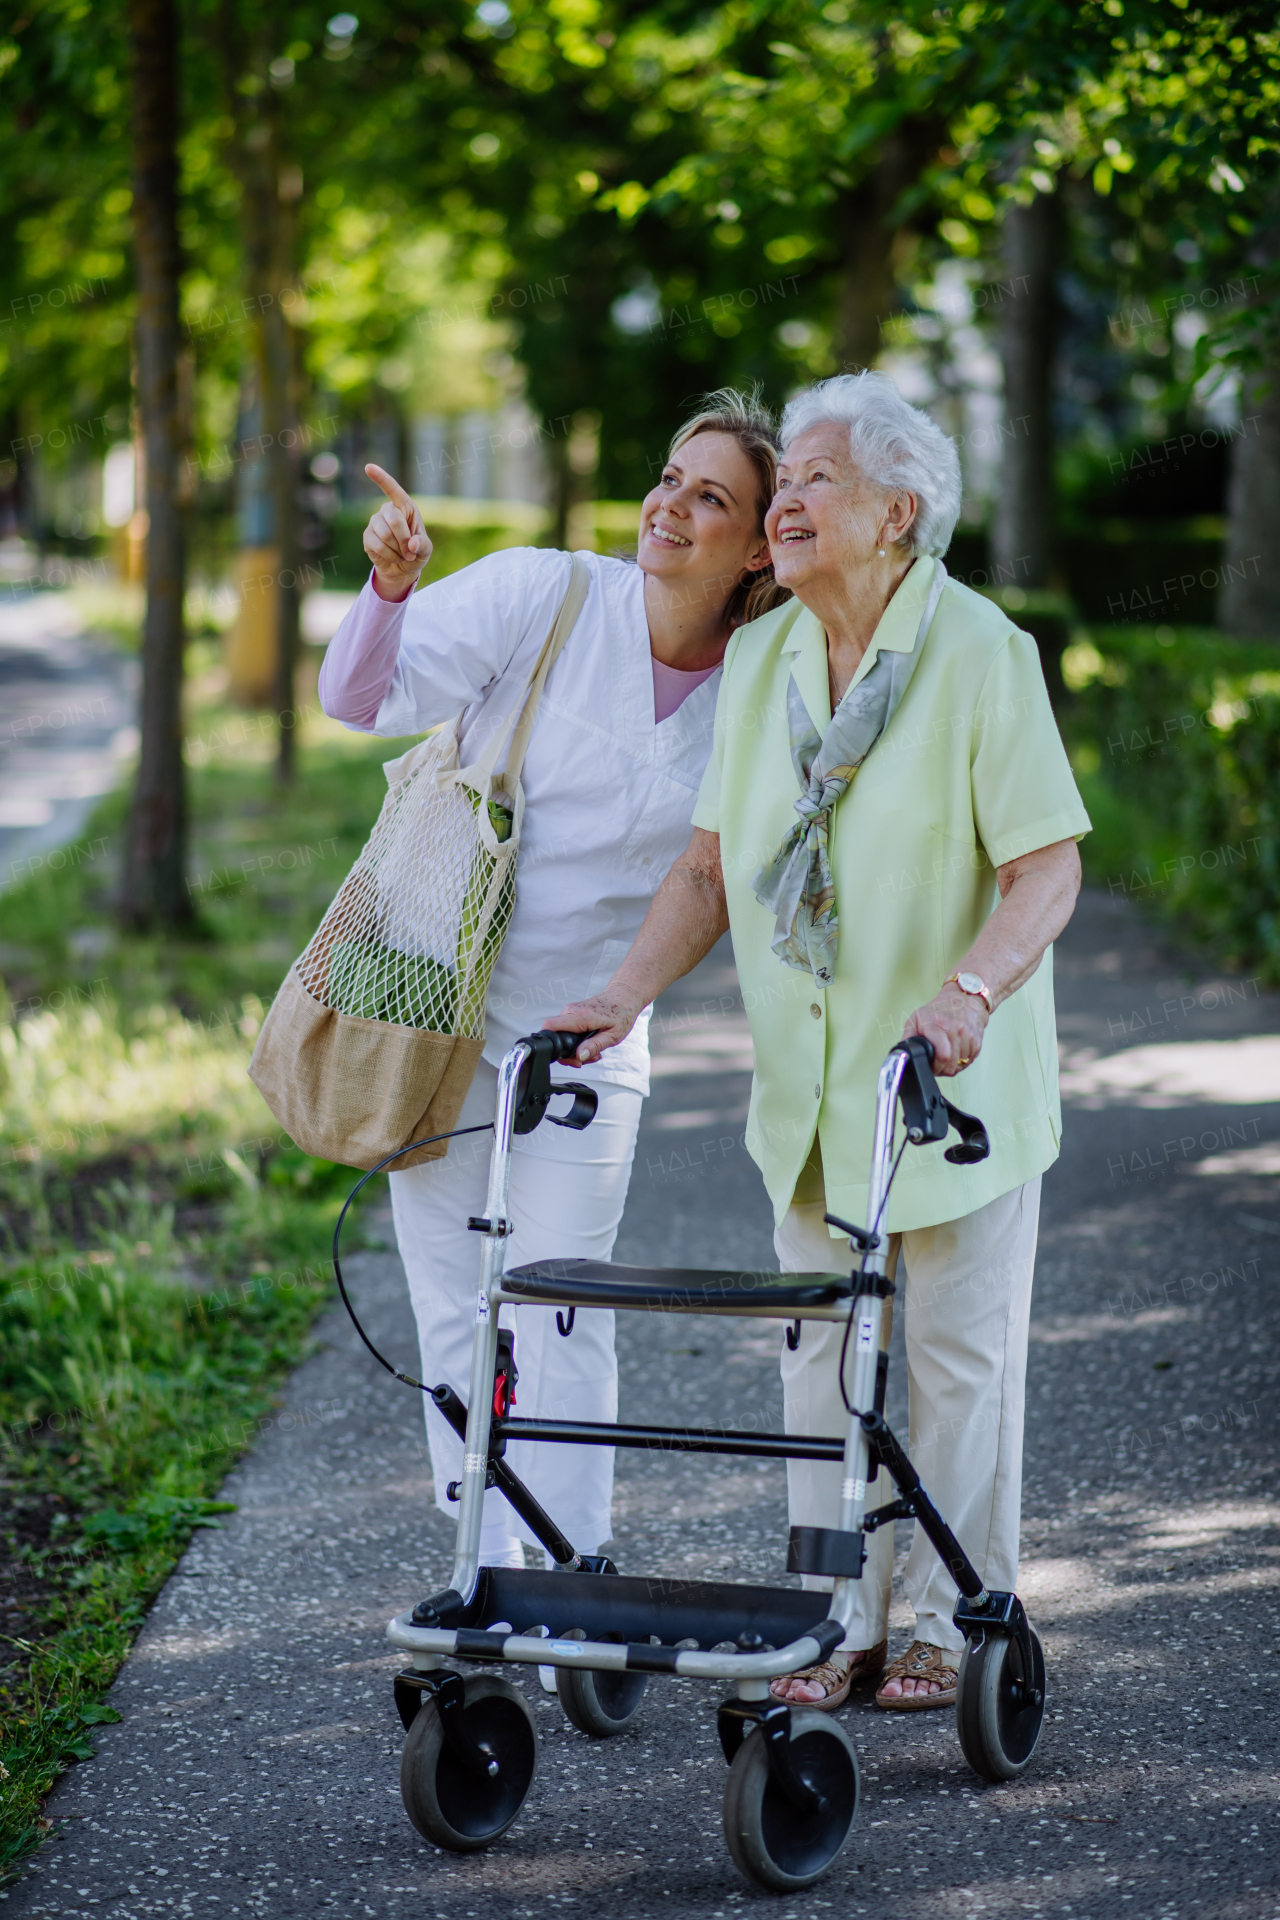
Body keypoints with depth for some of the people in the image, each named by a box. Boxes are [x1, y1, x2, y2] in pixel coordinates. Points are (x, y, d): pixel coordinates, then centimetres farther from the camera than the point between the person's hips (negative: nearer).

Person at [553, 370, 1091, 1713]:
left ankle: (951, 1621, 16)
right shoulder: (757, 659, 3)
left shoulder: (981, 653, -13)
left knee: (956, 1350, 3)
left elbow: (1047, 864, -18)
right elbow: (711, 865, 8)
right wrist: (627, 994, -5)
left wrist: (969, 992, -33)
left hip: (956, 1078, -5)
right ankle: (841, 1617, 19)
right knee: (822, 1349, 9)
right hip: (807, 1079, 5)